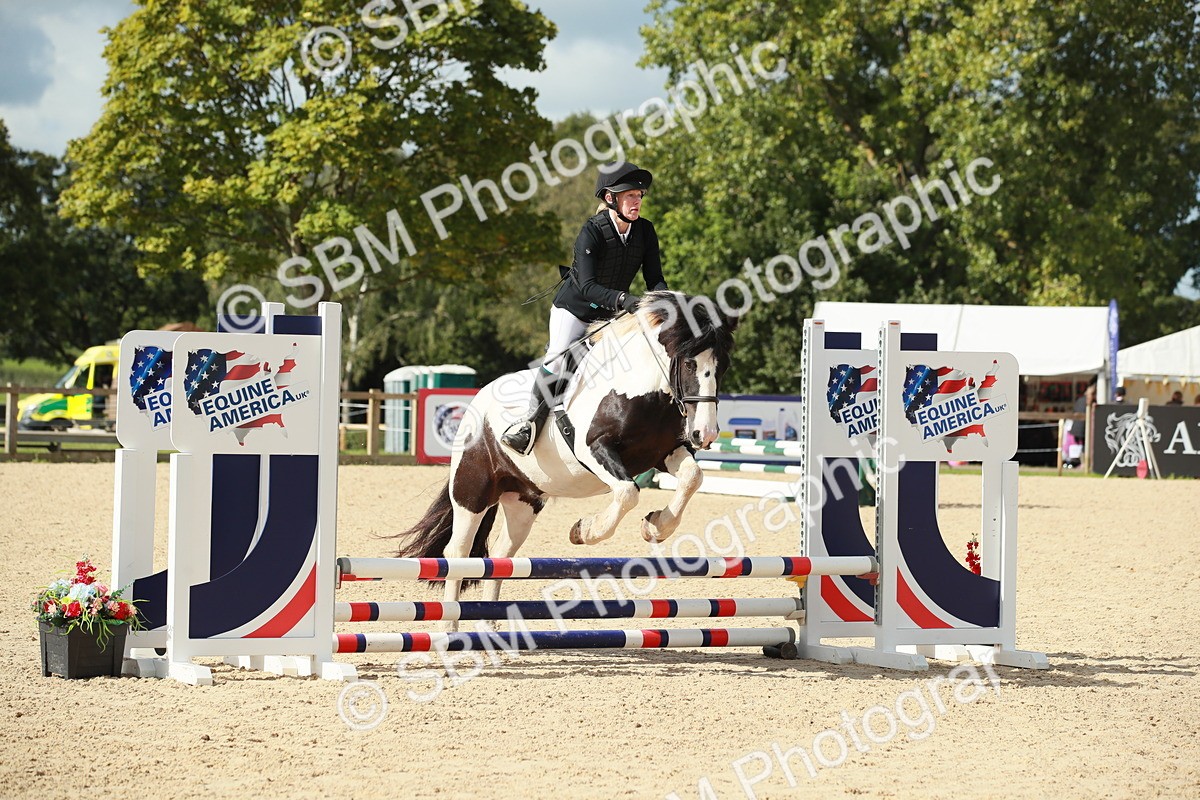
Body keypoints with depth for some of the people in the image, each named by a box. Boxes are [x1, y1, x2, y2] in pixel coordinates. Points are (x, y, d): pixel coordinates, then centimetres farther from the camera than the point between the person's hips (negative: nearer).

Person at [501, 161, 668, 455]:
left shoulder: (645, 231, -8)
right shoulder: (592, 232, -24)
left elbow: (654, 278, -6)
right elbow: (587, 285, -31)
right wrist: (623, 299, -47)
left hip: (610, 314, 6)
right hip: (574, 307, -6)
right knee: (559, 359, -20)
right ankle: (531, 422, -9)